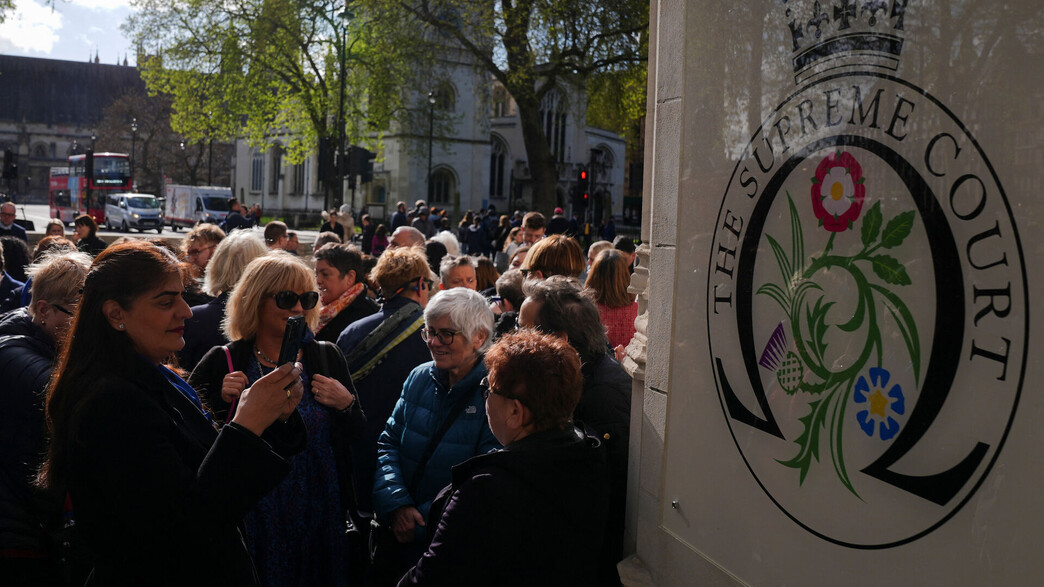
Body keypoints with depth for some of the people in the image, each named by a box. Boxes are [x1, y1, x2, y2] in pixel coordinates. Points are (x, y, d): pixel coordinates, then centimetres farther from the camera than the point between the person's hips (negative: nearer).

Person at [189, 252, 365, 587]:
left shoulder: (327, 357, 3)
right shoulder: (222, 364, -5)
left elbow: (360, 440, 6)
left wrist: (346, 406, -13)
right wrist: (220, 403, -21)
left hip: (320, 518, 3)